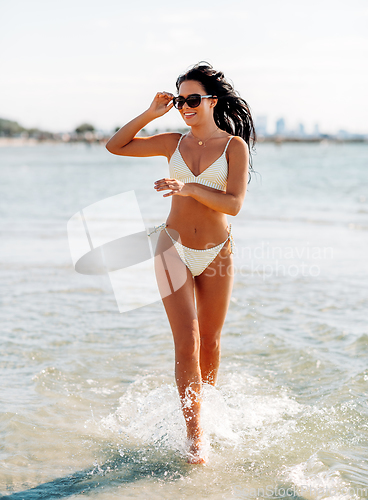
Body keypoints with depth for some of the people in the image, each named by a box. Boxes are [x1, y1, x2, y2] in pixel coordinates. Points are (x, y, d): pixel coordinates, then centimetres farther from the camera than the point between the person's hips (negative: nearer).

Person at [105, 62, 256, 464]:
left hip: (216, 253, 0)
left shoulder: (235, 145, -3)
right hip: (175, 249, 1)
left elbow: (234, 204, -13)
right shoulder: (174, 143, 5)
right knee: (186, 342, -9)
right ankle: (195, 435, -6)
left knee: (210, 341, 11)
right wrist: (150, 114, -2)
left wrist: (189, 188, -25)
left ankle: (206, 410, 34)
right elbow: (116, 146, 6)